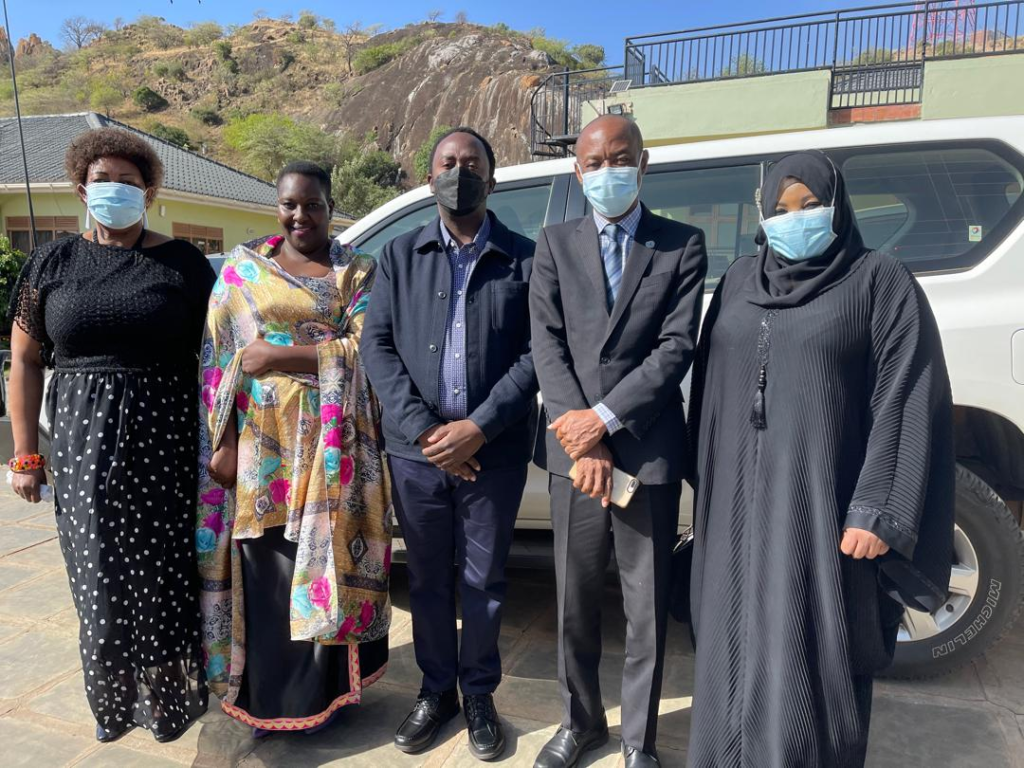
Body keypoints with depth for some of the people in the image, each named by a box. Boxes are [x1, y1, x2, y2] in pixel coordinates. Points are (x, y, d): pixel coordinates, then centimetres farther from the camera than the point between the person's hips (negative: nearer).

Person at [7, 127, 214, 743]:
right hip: (84, 448, 2)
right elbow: (26, 361, 7)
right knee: (100, 582, 7)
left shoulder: (183, 263, 2)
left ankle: (166, 694, 30)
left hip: (165, 445, -1)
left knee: (164, 573, 6)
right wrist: (26, 455, 3)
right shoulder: (53, 263, 7)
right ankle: (115, 697, 31)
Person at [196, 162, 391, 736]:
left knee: (324, 562, 5)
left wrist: (276, 354, -12)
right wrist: (222, 441, -3)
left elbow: (363, 349, -8)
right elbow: (220, 359, 4)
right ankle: (266, 694, 24)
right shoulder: (243, 268, 9)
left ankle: (321, 691, 23)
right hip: (262, 442, 1)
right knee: (264, 567, 5)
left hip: (330, 446, -1)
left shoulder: (359, 272, 5)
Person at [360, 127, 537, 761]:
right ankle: (436, 690, 34)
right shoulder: (400, 255, 8)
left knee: (484, 581, 11)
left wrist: (477, 428, -14)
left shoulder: (524, 258, 1)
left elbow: (535, 354, -5)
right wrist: (422, 428, -10)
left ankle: (479, 694, 32)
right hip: (416, 450, 2)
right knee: (428, 579, 14)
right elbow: (377, 346, 1)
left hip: (494, 453, -1)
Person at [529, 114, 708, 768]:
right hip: (574, 448, 2)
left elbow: (677, 347, -6)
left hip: (649, 450, -1)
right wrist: (582, 436, -11)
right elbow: (547, 346, -1)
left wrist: (603, 417, -13)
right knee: (575, 599, 14)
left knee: (647, 604, 10)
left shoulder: (683, 244, 3)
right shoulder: (556, 244, 8)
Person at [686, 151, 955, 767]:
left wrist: (879, 513, -14)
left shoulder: (881, 282, -3)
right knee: (739, 647, 14)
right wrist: (707, 483, 12)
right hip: (739, 502, 5)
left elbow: (906, 402, -8)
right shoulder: (740, 281, 10)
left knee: (812, 658, 4)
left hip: (822, 504, -4)